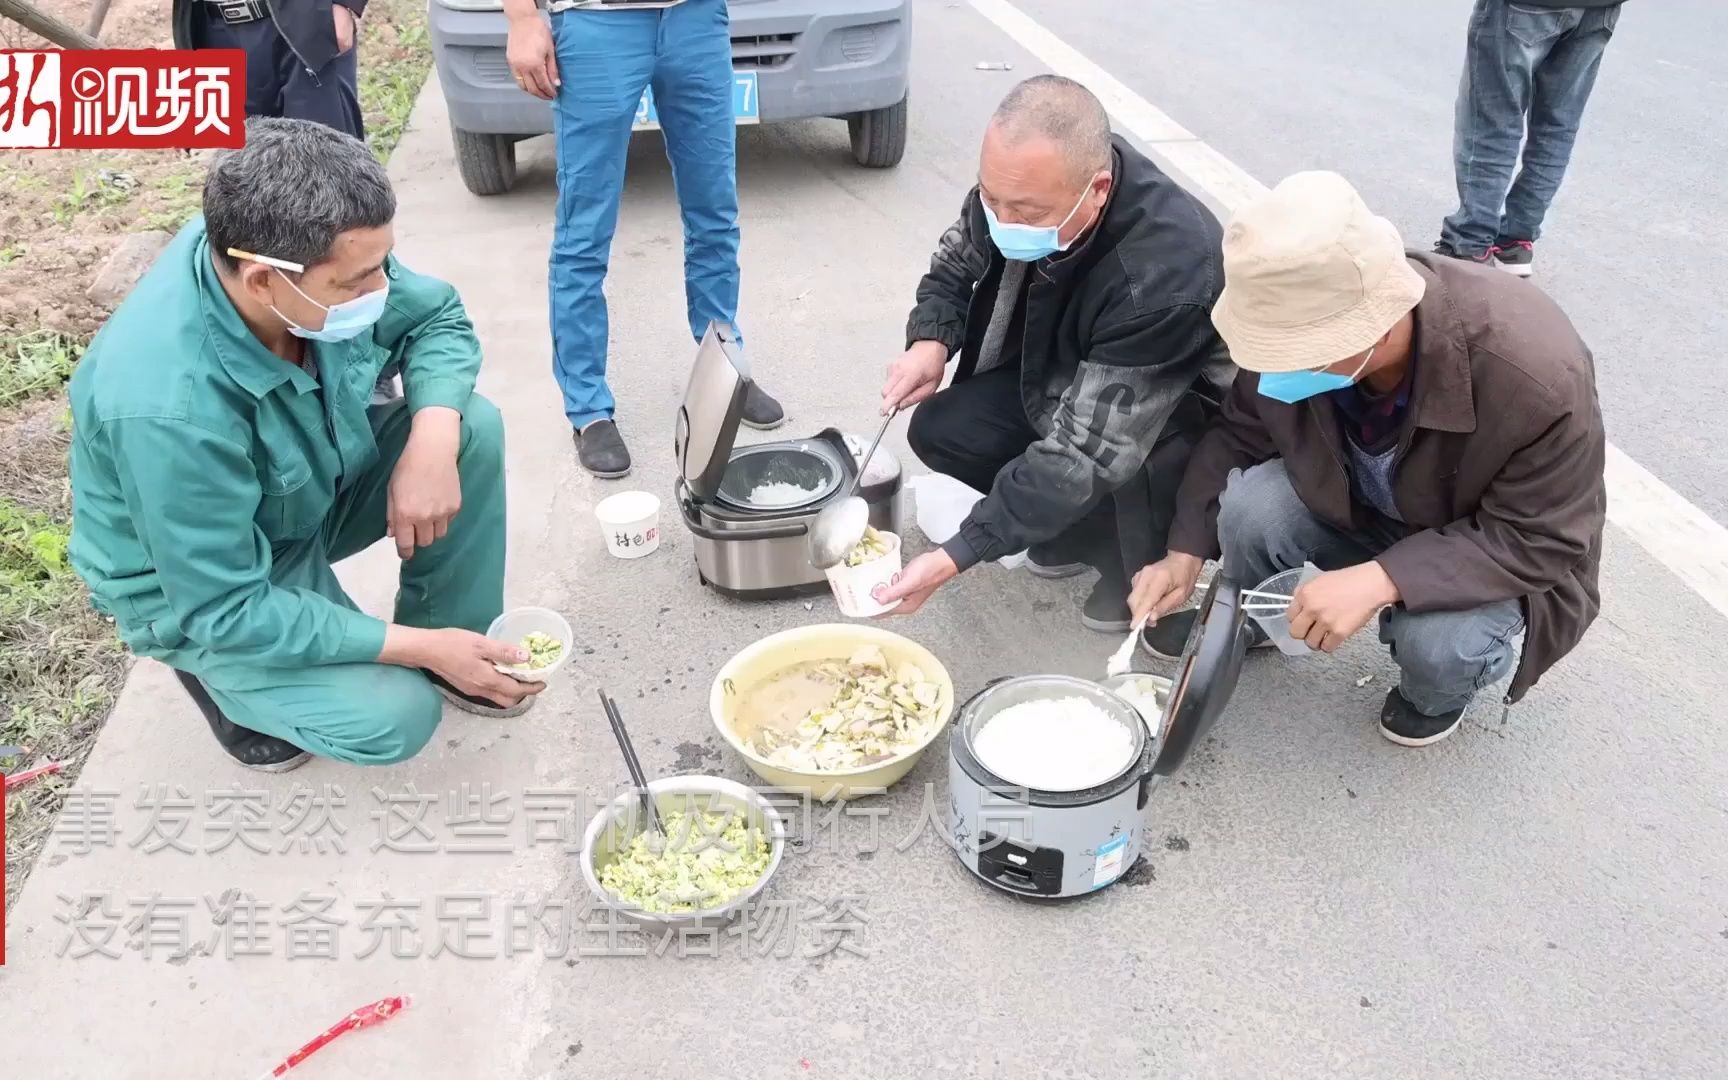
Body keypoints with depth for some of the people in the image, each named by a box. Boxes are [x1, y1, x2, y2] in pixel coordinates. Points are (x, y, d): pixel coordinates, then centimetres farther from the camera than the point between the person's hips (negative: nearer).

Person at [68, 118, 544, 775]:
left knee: (474, 428, -15)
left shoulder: (313, 252, -24)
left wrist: (432, 441, -26)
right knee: (395, 717, -21)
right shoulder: (169, 409, -39)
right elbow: (226, 609, -30)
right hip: (200, 593, -6)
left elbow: (438, 318, -7)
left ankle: (453, 629, 4)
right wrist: (419, 648, -28)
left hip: (312, 487, 6)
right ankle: (217, 671, 8)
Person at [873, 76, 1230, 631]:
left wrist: (954, 558, -42)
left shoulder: (1163, 277, -40)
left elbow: (1085, 454, -39)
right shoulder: (1020, 182, -22)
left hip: (1184, 407, -6)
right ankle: (1090, 526, 8)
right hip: (1058, 375, 6)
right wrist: (930, 341, -19)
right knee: (940, 430, -11)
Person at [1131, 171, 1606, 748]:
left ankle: (1438, 693, 8)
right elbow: (1239, 435, -8)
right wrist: (1188, 549, -18)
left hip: (1500, 550, -3)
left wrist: (1382, 580, -40)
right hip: (1356, 504, 4)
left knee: (1436, 644, -32)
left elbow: (1538, 540, -27)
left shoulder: (1538, 376, -38)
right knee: (1249, 508, -24)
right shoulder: (1300, 329, -26)